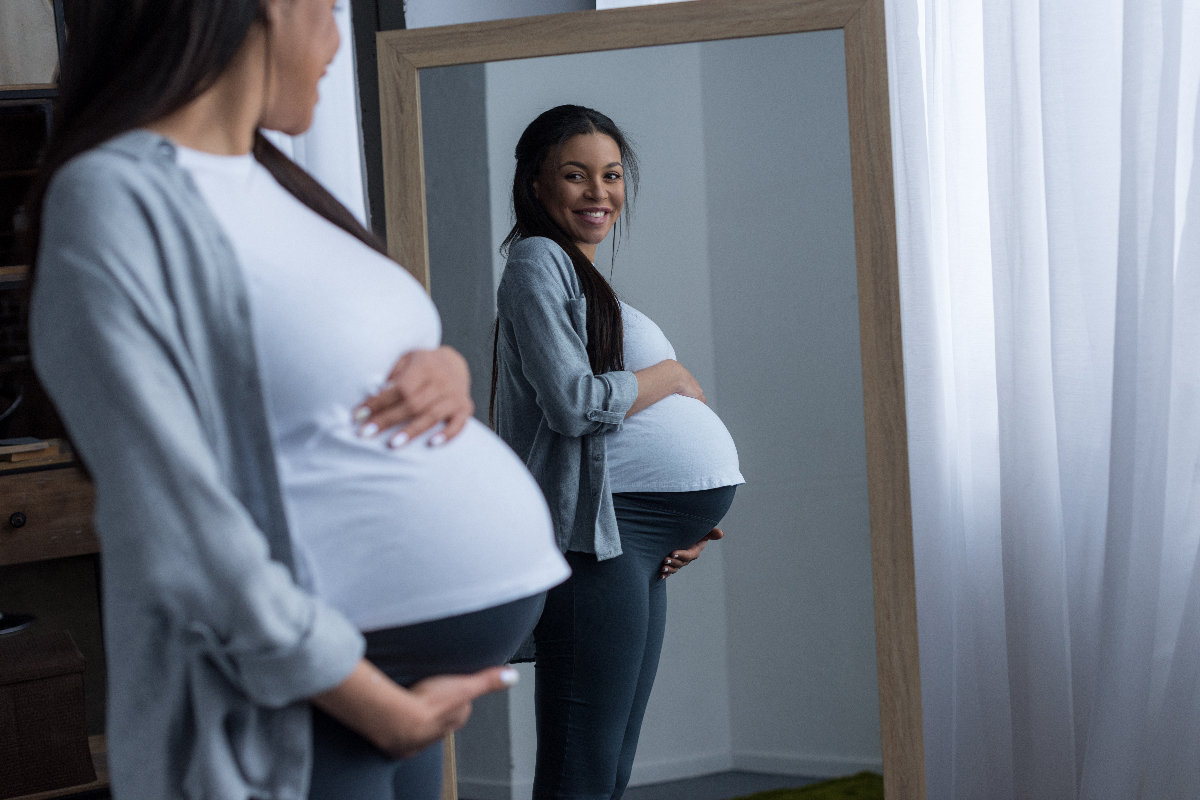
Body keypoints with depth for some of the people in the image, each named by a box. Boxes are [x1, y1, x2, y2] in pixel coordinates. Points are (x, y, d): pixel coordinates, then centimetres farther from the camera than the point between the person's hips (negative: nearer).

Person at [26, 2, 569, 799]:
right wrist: (391, 713, -17)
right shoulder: (117, 202, -15)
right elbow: (179, 526, -20)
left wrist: (447, 372, -4)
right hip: (300, 703, -7)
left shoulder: (269, 179, 10)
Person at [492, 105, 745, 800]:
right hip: (595, 534, -10)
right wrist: (672, 376, -2)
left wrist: (675, 526, 11)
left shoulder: (586, 279, 25)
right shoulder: (539, 261, -4)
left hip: (637, 547, 10)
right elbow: (574, 403, -18)